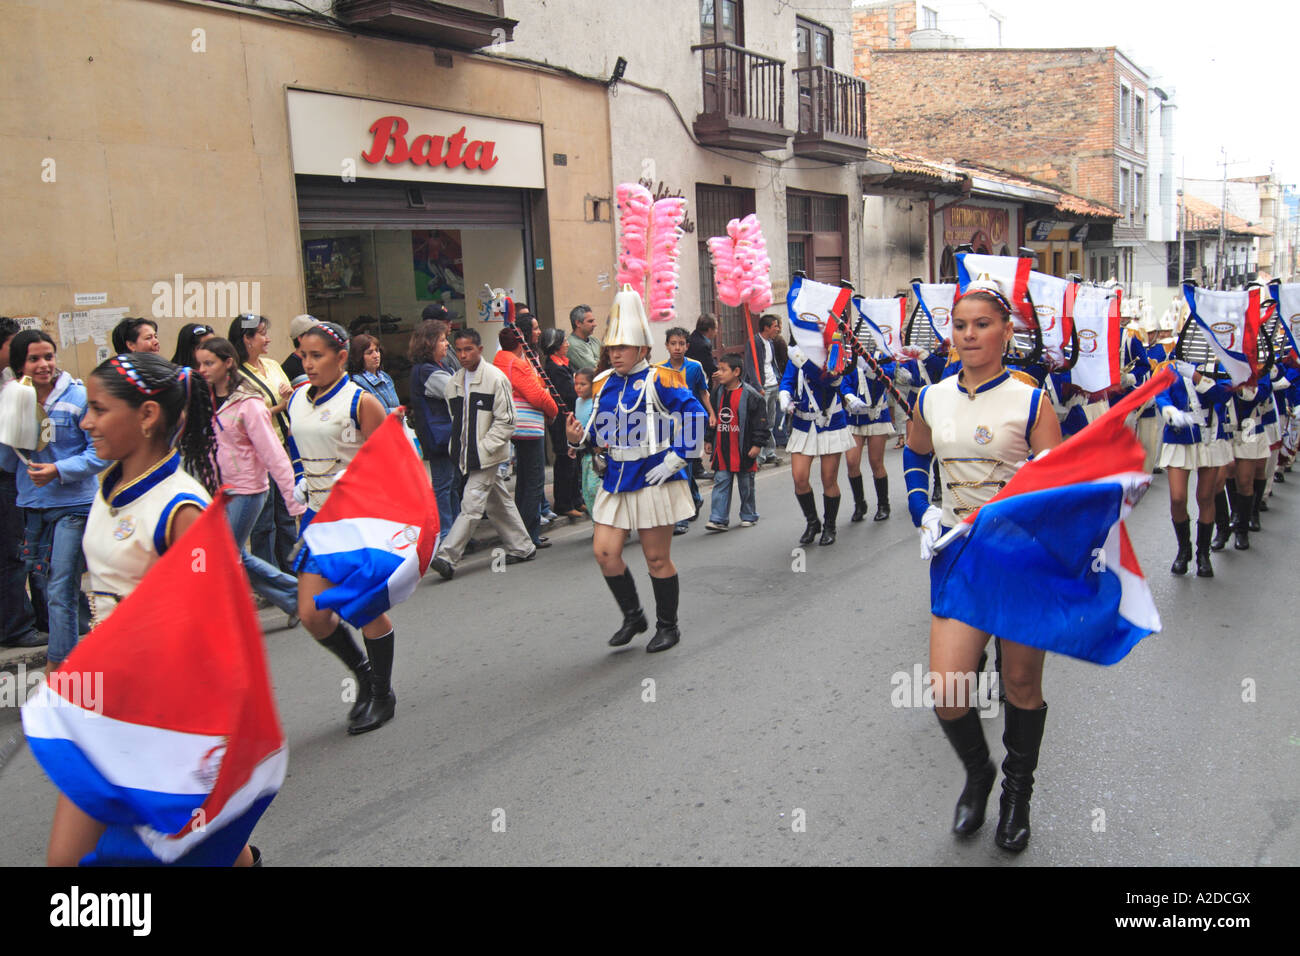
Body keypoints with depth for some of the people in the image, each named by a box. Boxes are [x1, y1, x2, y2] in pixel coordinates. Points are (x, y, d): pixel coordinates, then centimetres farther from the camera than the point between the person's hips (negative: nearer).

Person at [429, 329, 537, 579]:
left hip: (488, 455, -7)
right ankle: (522, 547, 25)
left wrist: (483, 448, -15)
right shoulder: (454, 382, 10)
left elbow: (506, 421, -12)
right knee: (499, 503, 14)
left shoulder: (496, 378, -10)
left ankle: (447, 556, -11)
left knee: (471, 504, -10)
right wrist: (457, 448, 7)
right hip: (468, 455, 7)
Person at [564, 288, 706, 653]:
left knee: (657, 559, 4)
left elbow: (695, 416, -12)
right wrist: (580, 437, -5)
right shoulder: (604, 384, 9)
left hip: (653, 480, -6)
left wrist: (676, 459, -14)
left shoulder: (658, 381, -9)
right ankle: (633, 617, 23)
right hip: (617, 480, 6)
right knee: (605, 552, 2)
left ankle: (668, 626, 23)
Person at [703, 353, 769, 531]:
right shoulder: (718, 393, 7)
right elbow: (712, 418, 17)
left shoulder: (751, 395, -10)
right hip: (721, 449, 4)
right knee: (721, 483, 0)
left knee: (746, 484, 9)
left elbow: (760, 421, -8)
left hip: (743, 450, -4)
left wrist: (757, 444, -11)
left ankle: (748, 516, 25)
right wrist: (709, 441, 15)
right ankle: (718, 519, 0)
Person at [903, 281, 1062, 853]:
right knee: (946, 691, -7)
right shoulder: (932, 399, 4)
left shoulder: (1030, 401, -7)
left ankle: (1018, 790, 37)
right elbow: (915, 457, 23)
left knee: (1021, 684, 11)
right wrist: (923, 512, 7)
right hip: (956, 553, 3)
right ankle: (977, 773, 26)